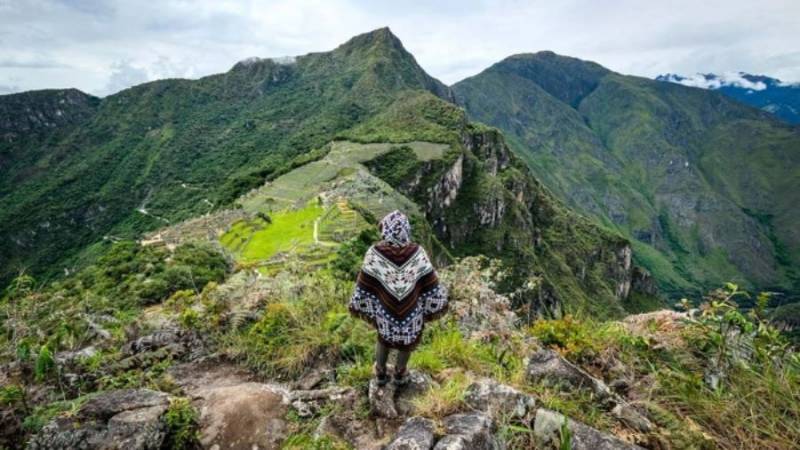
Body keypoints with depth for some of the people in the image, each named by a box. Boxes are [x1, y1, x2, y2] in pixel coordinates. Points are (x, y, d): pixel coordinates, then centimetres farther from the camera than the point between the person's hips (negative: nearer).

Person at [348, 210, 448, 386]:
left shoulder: (374, 254, -25)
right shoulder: (417, 253, -23)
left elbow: (364, 286, -15)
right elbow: (430, 284, -14)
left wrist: (361, 307, 1)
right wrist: (433, 307, 2)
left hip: (384, 310, 0)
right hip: (411, 312, 0)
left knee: (383, 340, 30)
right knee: (406, 342, 28)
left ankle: (381, 374, 48)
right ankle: (400, 375, 48)